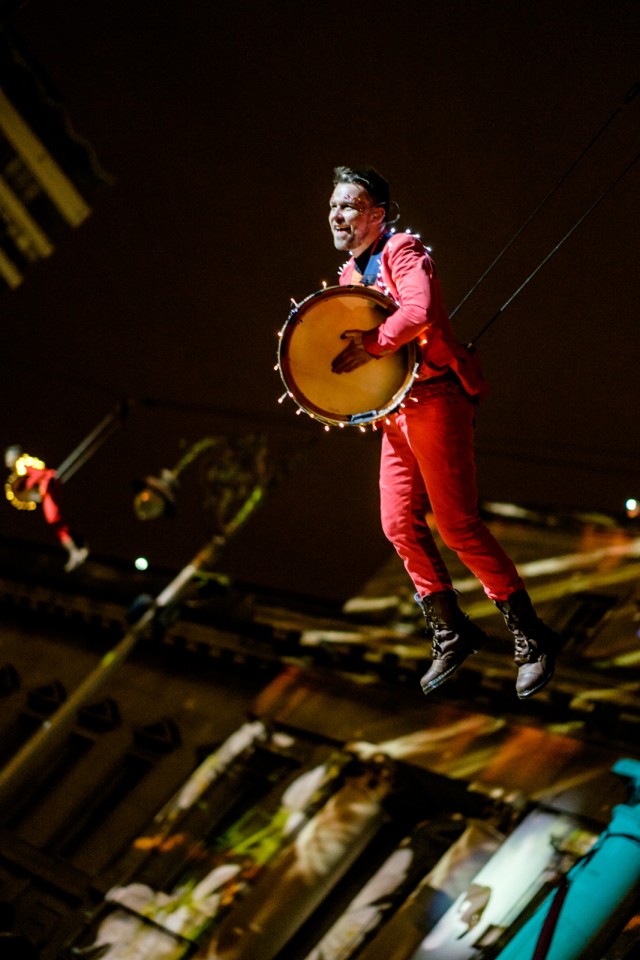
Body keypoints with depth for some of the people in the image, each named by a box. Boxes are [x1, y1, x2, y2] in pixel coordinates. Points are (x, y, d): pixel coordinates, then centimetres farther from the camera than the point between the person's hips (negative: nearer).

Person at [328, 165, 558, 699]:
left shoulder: (403, 251, -8)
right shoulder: (349, 276, 18)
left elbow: (419, 310, -27)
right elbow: (356, 339, 24)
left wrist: (370, 346, -23)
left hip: (435, 399, -8)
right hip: (395, 409, 8)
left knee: (457, 523, -11)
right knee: (400, 525, 3)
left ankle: (531, 639, -1)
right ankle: (451, 635, 17)